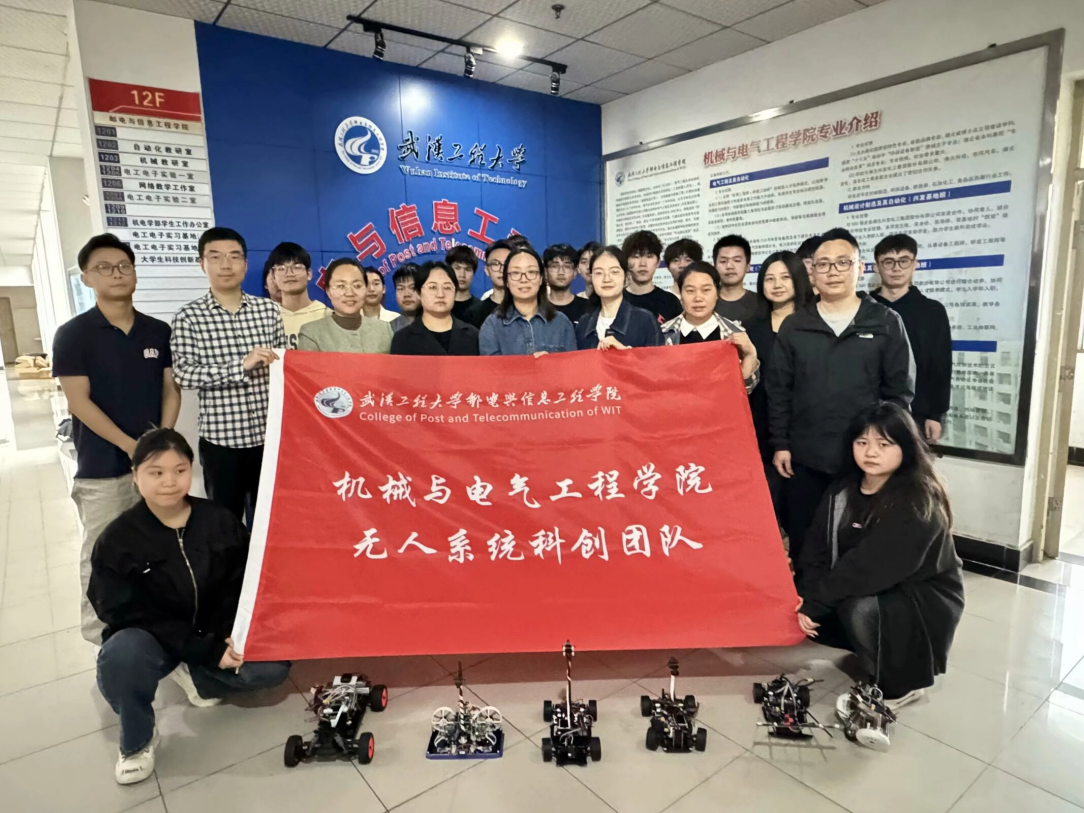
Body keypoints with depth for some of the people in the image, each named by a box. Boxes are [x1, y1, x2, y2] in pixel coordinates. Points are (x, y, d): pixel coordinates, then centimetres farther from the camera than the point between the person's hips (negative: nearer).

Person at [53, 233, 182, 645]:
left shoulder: (159, 331, 6)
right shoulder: (73, 334, -4)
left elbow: (171, 390, 7)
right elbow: (79, 401, -9)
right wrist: (129, 444, -16)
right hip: (101, 466, -3)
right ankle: (101, 633, 20)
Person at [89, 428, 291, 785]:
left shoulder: (221, 521, -7)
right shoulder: (117, 540, -13)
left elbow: (243, 586, -1)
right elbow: (130, 613, -17)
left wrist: (232, 635, -20)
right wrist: (206, 650, -24)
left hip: (218, 636, 2)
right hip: (151, 637, -1)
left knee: (273, 666, -20)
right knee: (120, 657, -35)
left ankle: (196, 678, 8)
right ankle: (137, 741, -4)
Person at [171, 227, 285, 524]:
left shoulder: (269, 310, 5)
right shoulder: (188, 317, -3)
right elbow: (183, 373, -13)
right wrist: (241, 365, -22)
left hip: (269, 435, 2)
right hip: (221, 438, -2)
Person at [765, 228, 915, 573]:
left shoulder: (886, 322, 2)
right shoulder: (793, 326, 5)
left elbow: (900, 390, 2)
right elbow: (778, 391, 4)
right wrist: (780, 444, 0)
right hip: (805, 457, 1)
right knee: (803, 542, 10)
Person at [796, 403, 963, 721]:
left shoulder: (918, 501, -25)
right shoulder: (844, 488, -3)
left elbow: (870, 566, -32)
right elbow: (818, 547, -6)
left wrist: (816, 603, -28)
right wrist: (807, 598, -20)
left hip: (924, 600, -7)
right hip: (870, 592, 7)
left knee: (860, 609, -34)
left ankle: (899, 686, -4)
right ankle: (883, 650, 14)